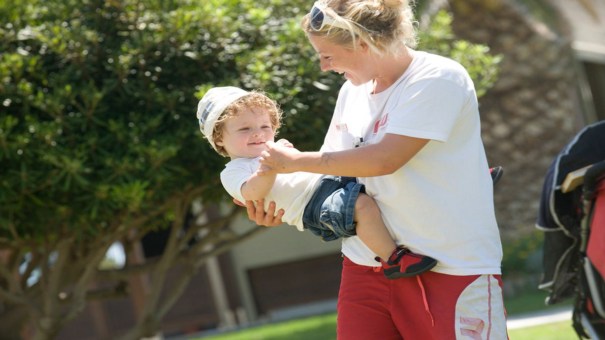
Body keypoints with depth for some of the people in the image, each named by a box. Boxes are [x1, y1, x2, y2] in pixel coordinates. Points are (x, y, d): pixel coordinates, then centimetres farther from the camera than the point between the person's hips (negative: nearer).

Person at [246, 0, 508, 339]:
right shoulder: (352, 91, 11)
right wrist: (281, 209, 0)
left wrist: (296, 161, -12)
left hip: (454, 270, -7)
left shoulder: (438, 79, -13)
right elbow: (336, 173, 17)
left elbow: (385, 159, -21)